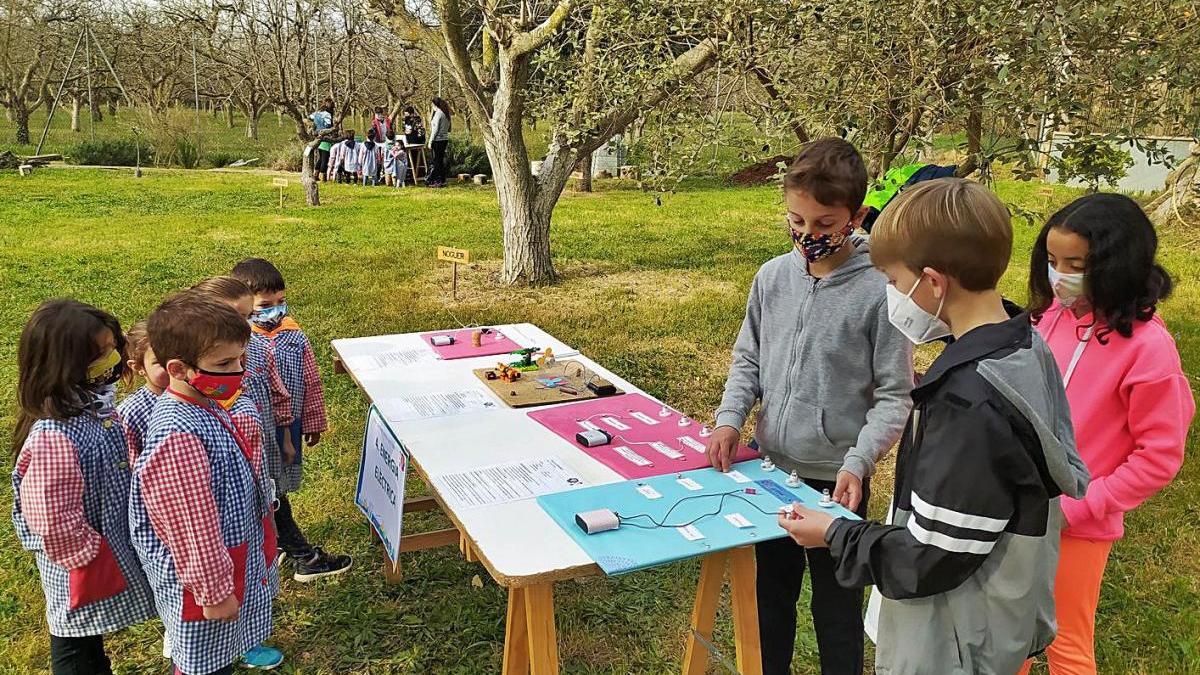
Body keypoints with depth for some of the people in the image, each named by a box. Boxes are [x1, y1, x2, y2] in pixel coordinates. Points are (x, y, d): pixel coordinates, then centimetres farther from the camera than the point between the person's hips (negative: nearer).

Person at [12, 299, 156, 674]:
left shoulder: (96, 407, -5)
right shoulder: (53, 437, -32)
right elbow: (55, 525, -29)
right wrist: (97, 563, -17)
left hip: (109, 550, 8)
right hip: (82, 568, -8)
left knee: (93, 640, 28)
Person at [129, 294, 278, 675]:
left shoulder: (209, 403, -5)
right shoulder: (178, 438, -34)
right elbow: (192, 529, -28)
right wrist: (215, 591, -20)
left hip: (239, 554, 8)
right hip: (204, 573, -8)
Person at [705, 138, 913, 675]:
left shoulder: (878, 292, -15)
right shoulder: (772, 277, -1)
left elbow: (894, 397, -11)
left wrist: (857, 462, -22)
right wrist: (730, 418, -7)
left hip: (836, 478, -4)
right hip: (770, 466, 5)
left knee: (836, 603, 13)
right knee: (772, 589, 23)